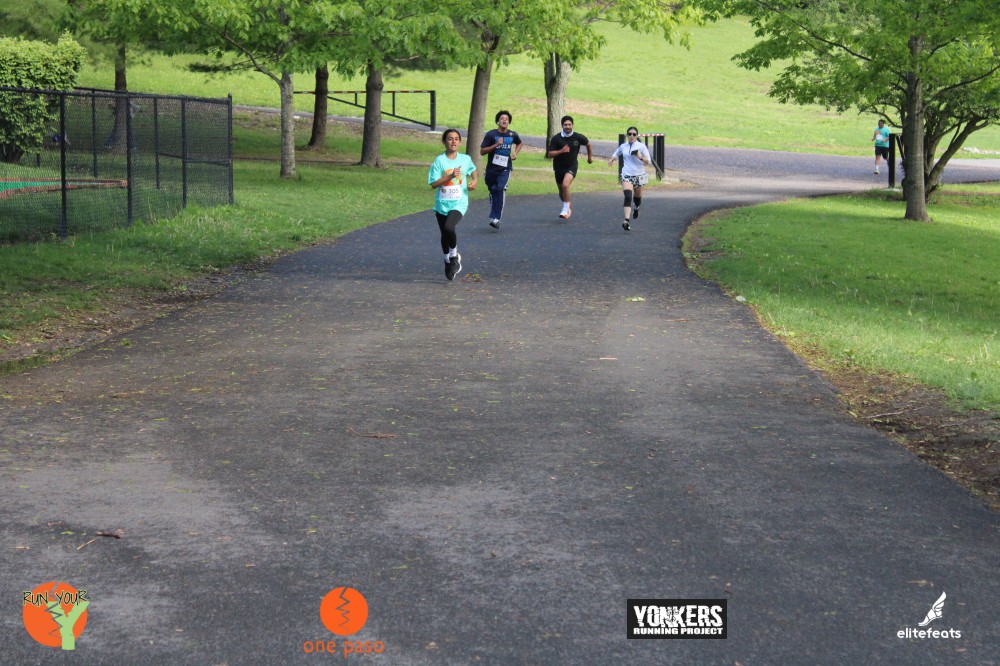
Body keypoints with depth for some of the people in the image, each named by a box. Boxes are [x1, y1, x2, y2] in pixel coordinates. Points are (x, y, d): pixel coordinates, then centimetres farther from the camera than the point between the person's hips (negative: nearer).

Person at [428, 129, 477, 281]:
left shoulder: (465, 159, 2)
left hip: (459, 203, -1)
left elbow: (473, 171, 25)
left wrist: (474, 181, 5)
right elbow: (434, 183, -10)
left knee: (449, 227, -26)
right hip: (442, 203, 1)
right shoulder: (439, 160, -5)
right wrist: (450, 176, -19)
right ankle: (448, 261, 36)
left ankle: (454, 255, -1)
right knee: (444, 234, 11)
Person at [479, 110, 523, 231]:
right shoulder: (491, 134, -4)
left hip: (505, 169, -1)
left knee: (500, 189, -22)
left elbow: (519, 143, 27)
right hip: (491, 168, 1)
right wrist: (495, 145, -18)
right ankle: (494, 215, 34)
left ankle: (496, 219, -26)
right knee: (492, 191, 10)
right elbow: (482, 151, -6)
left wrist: (515, 153, 8)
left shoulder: (513, 135, 3)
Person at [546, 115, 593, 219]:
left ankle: (565, 209, -17)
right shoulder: (556, 139, -10)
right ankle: (567, 208, 41)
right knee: (561, 191, 14)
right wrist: (561, 151, -27)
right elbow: (549, 155, -11)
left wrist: (590, 157, 22)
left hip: (572, 166, -2)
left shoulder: (578, 137, -9)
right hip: (559, 167, 2)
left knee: (565, 185, -27)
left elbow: (588, 144, 13)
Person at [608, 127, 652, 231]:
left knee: (637, 197, 18)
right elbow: (616, 153, 28)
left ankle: (636, 208, 56)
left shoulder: (641, 146, -3)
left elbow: (648, 161, -5)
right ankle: (626, 221, -31)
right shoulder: (623, 146, 6)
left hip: (639, 175, 0)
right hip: (626, 175, 0)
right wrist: (612, 159, 6)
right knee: (628, 197, -21)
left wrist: (641, 157, -25)